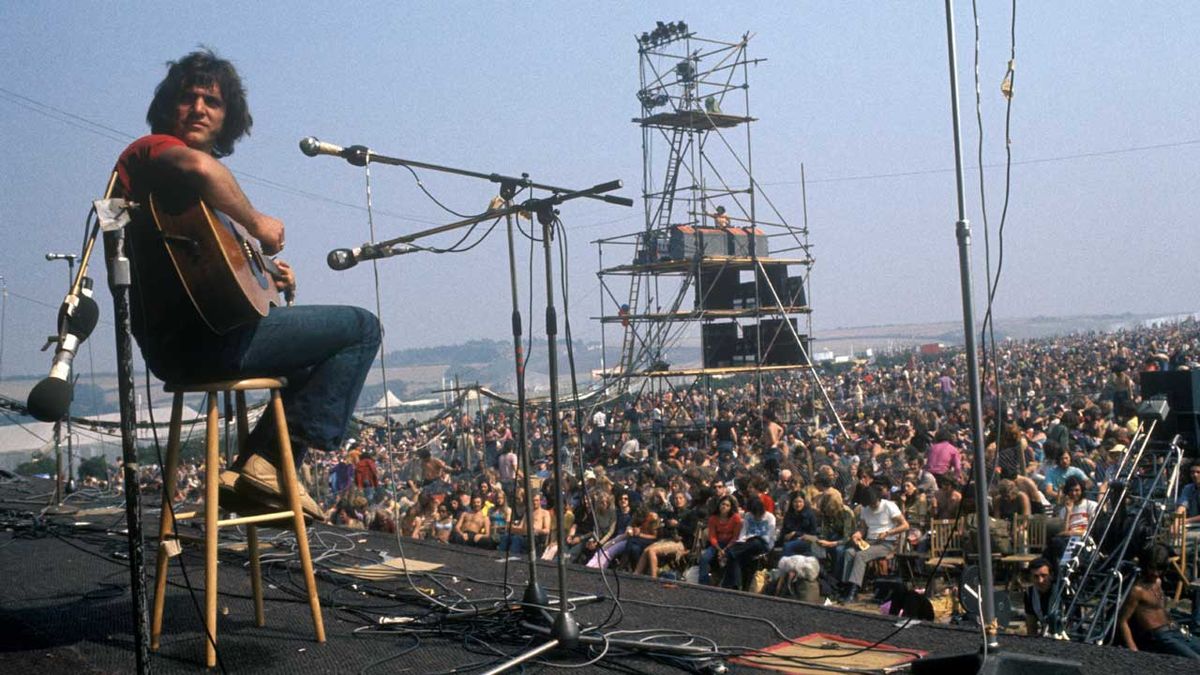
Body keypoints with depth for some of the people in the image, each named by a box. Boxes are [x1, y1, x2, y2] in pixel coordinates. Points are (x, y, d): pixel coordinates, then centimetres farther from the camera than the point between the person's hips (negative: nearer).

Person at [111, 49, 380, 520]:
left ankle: (251, 468, 17)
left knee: (318, 356, 31)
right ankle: (272, 464, -7)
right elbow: (199, 167, -33)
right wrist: (256, 224, -19)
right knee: (361, 328, -3)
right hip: (203, 338, -10)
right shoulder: (151, 149, -5)